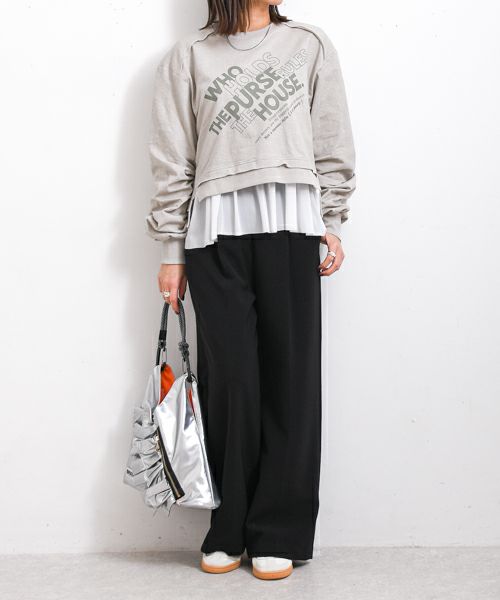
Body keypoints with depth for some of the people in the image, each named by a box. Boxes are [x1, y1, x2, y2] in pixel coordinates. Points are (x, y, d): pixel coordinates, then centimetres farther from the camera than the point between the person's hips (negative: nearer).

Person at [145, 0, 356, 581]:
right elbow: (172, 162, 8)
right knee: (229, 377, -2)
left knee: (290, 374, -1)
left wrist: (331, 225, 5)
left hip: (290, 226, 1)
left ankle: (278, 534, 9)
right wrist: (170, 252, 4)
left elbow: (333, 145, 13)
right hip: (215, 231, -1)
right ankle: (229, 531, 11)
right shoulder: (188, 56, 11)